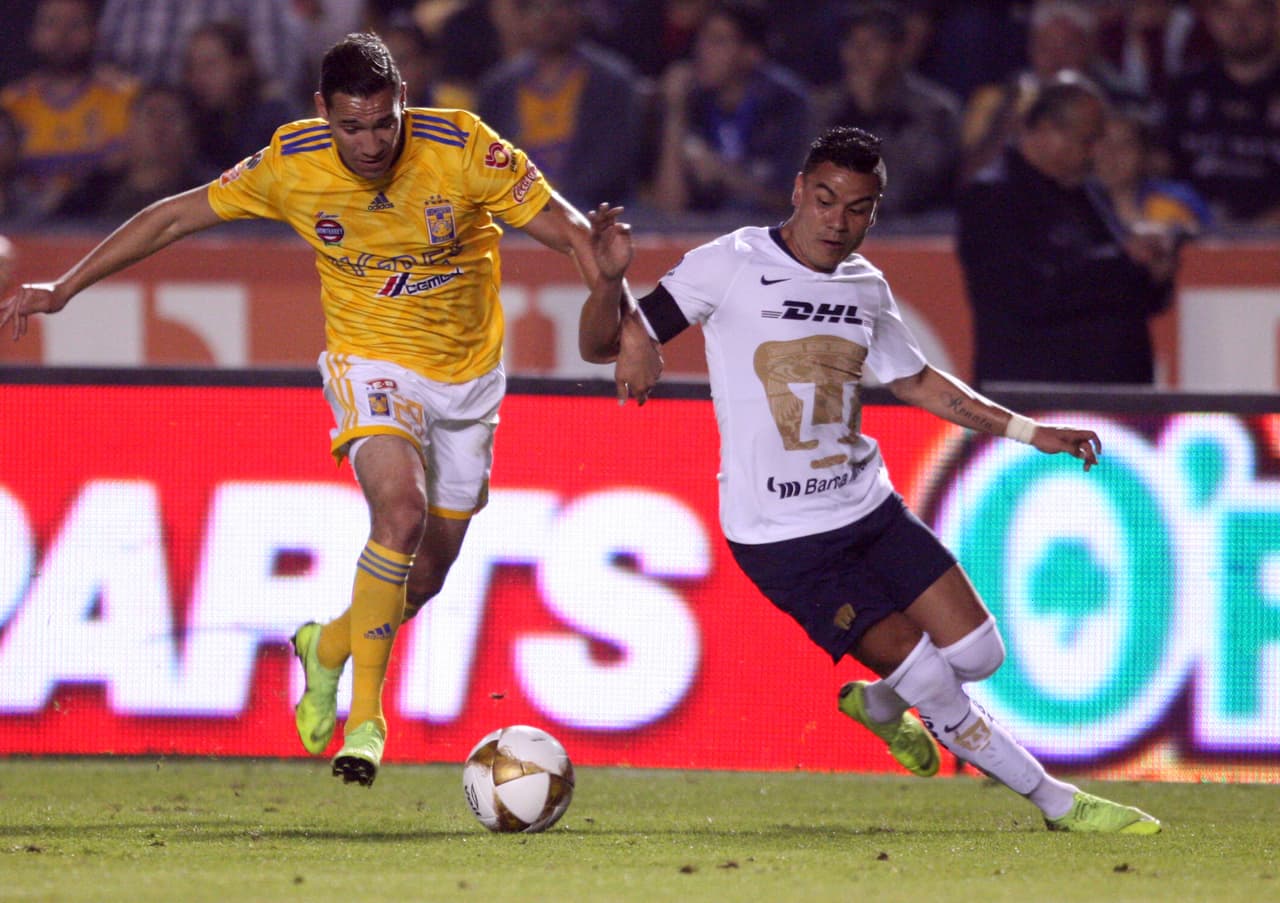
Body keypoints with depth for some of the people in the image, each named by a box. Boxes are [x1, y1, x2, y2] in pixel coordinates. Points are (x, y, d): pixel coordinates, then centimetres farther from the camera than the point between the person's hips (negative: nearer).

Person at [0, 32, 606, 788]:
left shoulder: (463, 149, -20)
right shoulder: (293, 165, -16)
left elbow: (569, 231, -16)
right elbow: (176, 217, -4)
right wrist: (63, 290, -3)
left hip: (467, 376, 2)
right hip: (371, 361, -2)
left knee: (423, 579, 8)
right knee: (401, 508, -30)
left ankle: (329, 647, 41)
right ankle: (366, 717, -24)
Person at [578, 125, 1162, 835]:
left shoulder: (867, 288, 6)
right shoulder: (729, 266, -12)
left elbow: (917, 382, 23)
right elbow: (601, 346, -11)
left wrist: (1031, 432, 21)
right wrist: (610, 279, -33)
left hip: (868, 509, 6)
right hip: (781, 538, -6)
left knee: (978, 652, 1)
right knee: (931, 680, -11)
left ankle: (878, 704, 34)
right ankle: (1058, 803, 5)